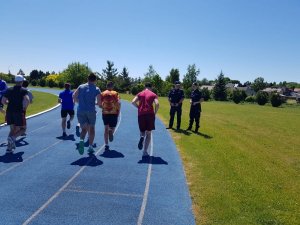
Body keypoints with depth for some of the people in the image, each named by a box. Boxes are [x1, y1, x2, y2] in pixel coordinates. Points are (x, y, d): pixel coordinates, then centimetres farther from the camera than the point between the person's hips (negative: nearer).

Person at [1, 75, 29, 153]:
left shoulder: (9, 90, 9)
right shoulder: (24, 90, -4)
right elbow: (27, 100, -21)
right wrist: (24, 107, -5)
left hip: (9, 112, 5)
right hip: (19, 112, -5)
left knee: (12, 130, 16)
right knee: (22, 129, 9)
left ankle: (9, 147, 10)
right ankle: (12, 138, -19)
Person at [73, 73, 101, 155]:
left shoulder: (81, 87, 8)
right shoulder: (96, 89, 0)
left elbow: (74, 96, 0)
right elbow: (99, 102, -9)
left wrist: (80, 102, 15)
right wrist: (98, 104, 14)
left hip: (80, 111, 2)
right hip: (91, 111, -2)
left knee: (84, 128, 8)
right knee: (91, 128, 15)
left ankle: (81, 140, -22)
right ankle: (90, 147, 15)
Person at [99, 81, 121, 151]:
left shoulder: (102, 94, 3)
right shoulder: (115, 93, -2)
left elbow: (99, 104, -1)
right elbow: (118, 103, -13)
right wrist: (118, 111, 1)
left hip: (105, 113, 2)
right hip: (114, 113, -2)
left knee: (106, 129, 9)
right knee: (112, 127, 18)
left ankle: (106, 145, 3)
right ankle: (111, 132, -18)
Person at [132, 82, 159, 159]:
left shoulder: (140, 94, 12)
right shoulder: (153, 94, 5)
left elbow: (133, 102, -2)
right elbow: (157, 104, -11)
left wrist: (139, 107, 10)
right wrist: (155, 113, 2)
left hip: (141, 114, 2)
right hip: (150, 114, -1)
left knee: (142, 131, 19)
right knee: (148, 133, 8)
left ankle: (141, 137, -19)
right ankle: (145, 152, 2)